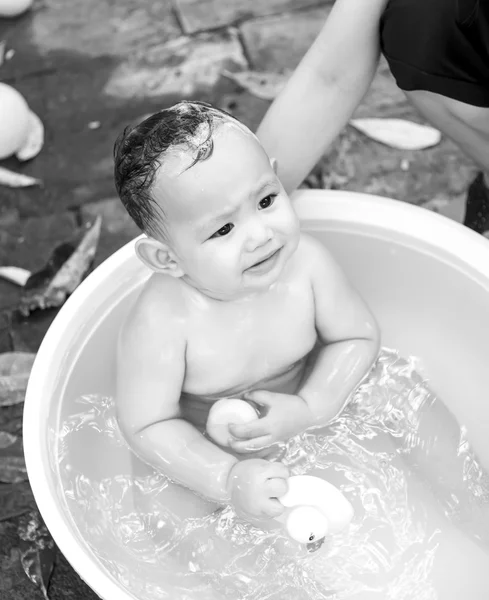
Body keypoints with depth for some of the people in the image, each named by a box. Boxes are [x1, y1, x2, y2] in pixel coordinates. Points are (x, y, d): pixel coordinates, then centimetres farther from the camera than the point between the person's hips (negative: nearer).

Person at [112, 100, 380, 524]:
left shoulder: (307, 264, -26)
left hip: (305, 427, 2)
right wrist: (228, 480, -37)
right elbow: (146, 425, -25)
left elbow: (358, 338, -10)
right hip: (209, 456, -2)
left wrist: (309, 409, -24)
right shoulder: (161, 324, -36)